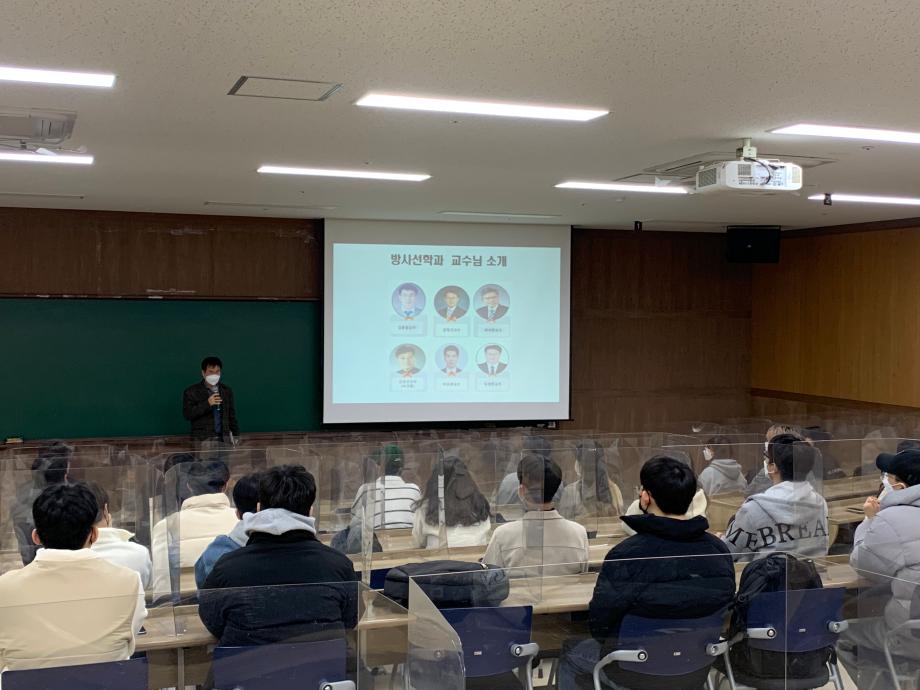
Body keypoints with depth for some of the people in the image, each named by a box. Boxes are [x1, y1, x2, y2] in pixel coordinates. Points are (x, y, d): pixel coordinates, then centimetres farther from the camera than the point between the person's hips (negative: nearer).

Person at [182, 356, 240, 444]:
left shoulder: (227, 390, 14)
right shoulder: (191, 391, 3)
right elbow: (187, 414, -7)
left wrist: (236, 438, 10)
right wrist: (207, 404, -15)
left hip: (224, 439, 3)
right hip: (202, 440, -3)